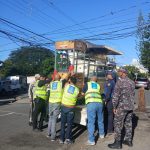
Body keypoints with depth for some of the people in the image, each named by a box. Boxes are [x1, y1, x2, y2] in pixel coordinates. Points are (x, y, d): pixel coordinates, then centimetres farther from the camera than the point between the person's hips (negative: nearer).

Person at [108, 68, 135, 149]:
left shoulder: (120, 81, -14)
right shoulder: (132, 82, 7)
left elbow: (116, 95, -16)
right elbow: (132, 95, 12)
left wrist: (114, 107, -9)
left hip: (122, 107, -7)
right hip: (130, 106, 7)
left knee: (118, 124, 2)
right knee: (128, 123, 16)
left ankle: (117, 143, 7)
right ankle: (128, 140, 27)